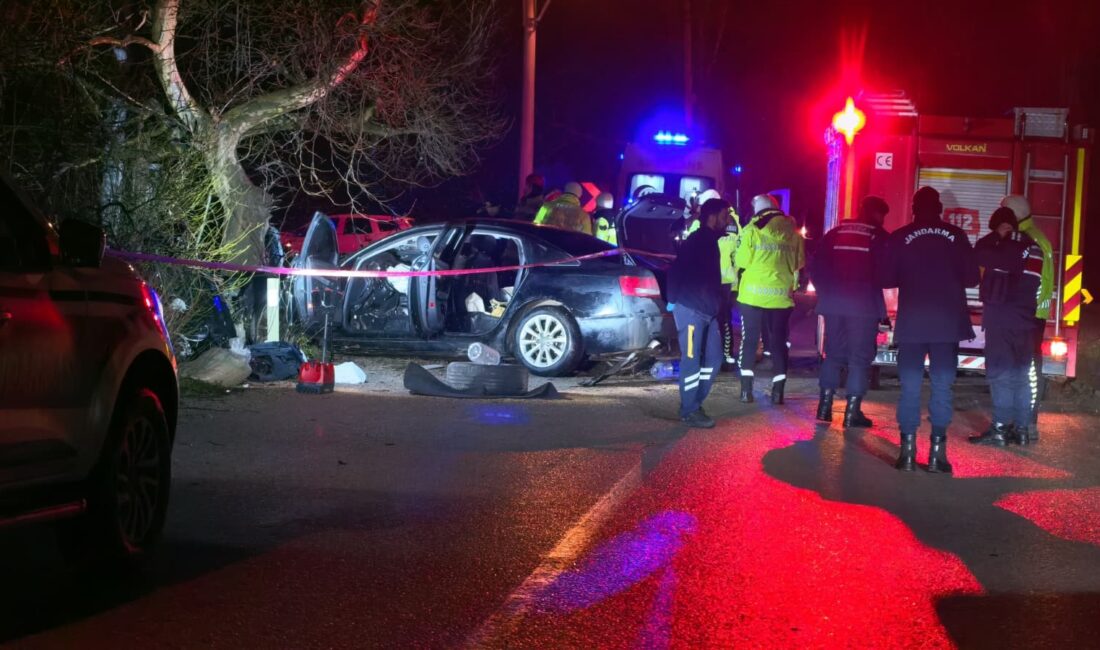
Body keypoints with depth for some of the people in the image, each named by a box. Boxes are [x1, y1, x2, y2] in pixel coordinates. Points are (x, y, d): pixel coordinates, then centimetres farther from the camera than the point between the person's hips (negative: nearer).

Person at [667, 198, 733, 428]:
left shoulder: (710, 241, 15)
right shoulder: (696, 241, -14)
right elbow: (676, 272, -17)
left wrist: (715, 302, 17)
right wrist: (675, 300, -12)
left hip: (707, 310, 9)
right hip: (691, 310, -9)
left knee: (713, 358, 11)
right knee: (692, 360, -5)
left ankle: (695, 403, 20)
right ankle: (689, 411, 2)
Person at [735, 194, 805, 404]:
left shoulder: (752, 230, -7)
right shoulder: (793, 232, 5)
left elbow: (742, 261, -6)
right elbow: (798, 264, 8)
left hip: (754, 295, -2)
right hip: (781, 296, 2)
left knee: (749, 340, 7)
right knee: (778, 342, 9)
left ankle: (746, 389, 3)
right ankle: (778, 391, 6)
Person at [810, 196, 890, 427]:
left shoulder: (835, 233, 9)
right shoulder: (878, 236, -2)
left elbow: (816, 266, 6)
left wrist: (826, 290, 14)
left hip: (834, 302, 4)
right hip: (864, 304, -4)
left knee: (833, 353, 14)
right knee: (860, 357, 2)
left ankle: (825, 406, 11)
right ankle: (852, 411, -2)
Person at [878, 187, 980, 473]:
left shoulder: (899, 238, -2)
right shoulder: (956, 236, 0)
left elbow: (885, 278, -1)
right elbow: (971, 277, 2)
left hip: (911, 321, 0)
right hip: (947, 322, 0)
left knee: (910, 386, 5)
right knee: (942, 385, 3)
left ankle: (908, 450, 1)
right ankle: (937, 451, -2)